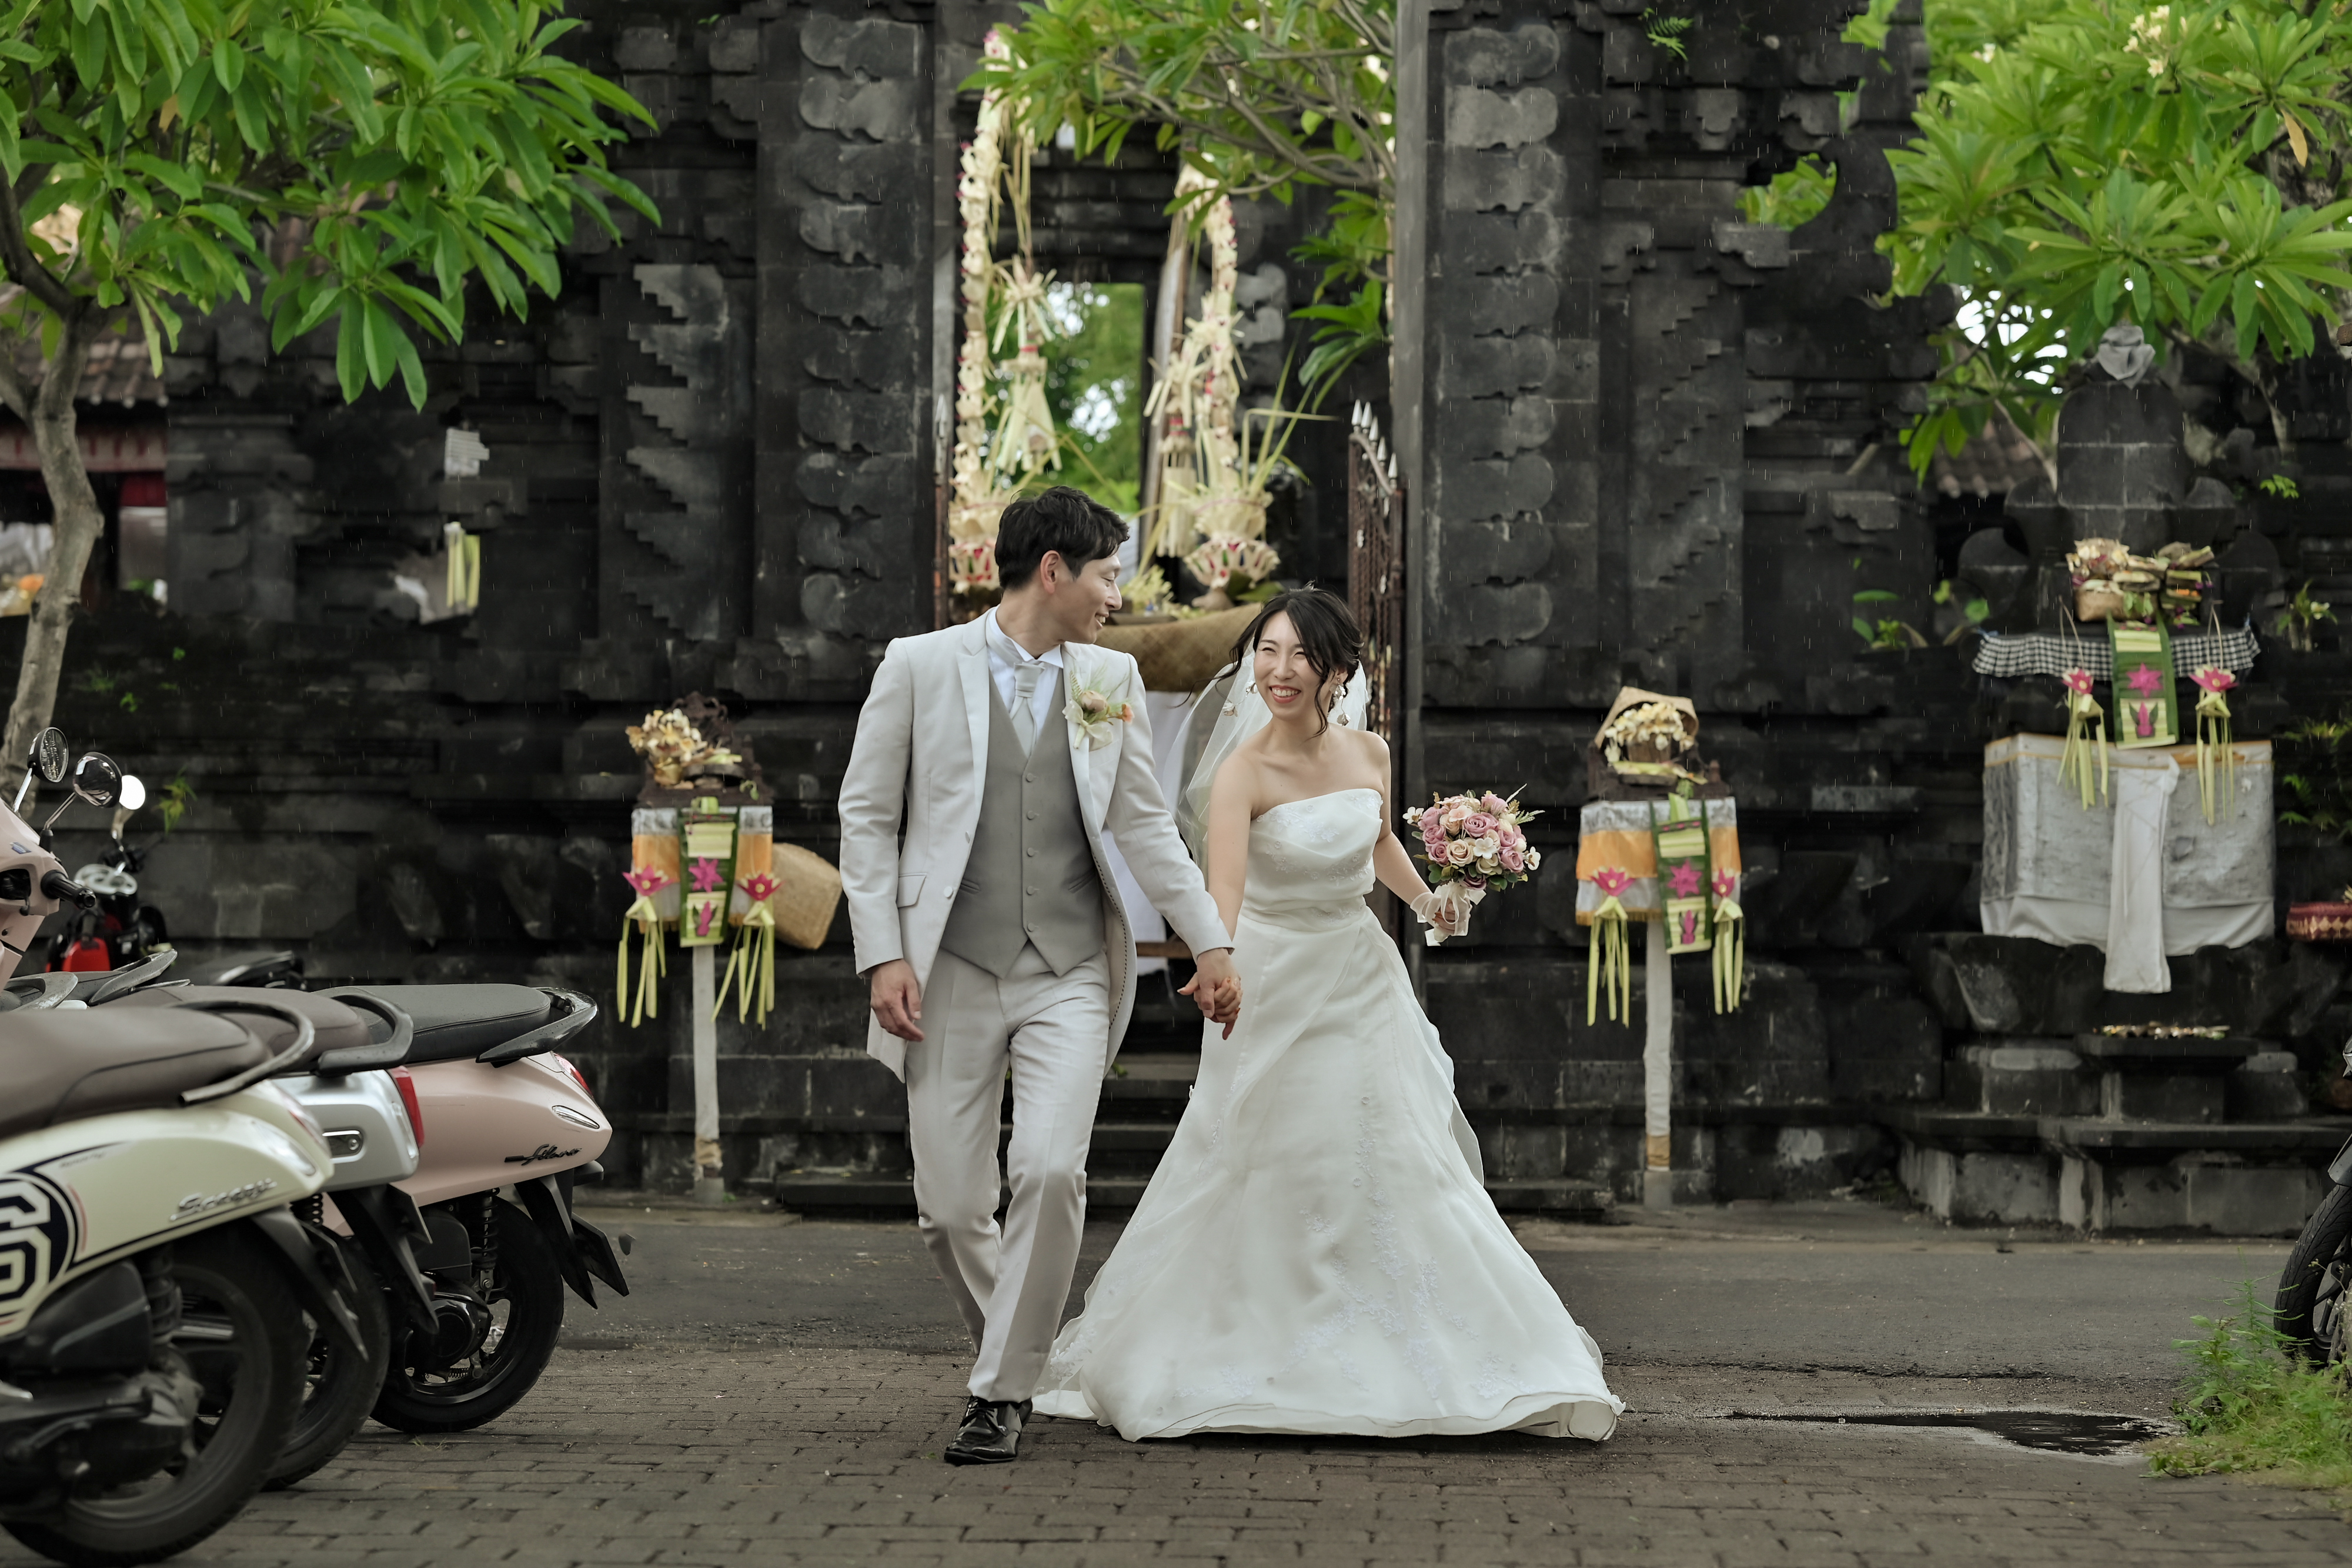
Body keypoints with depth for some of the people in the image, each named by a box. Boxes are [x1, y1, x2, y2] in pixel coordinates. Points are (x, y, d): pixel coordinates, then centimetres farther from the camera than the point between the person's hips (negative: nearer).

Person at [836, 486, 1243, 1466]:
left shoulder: (1110, 680, 10)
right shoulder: (920, 667, 1)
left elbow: (1144, 824, 16)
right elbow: (866, 816, 2)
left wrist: (1210, 942, 11)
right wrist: (882, 956, -7)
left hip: (1071, 977, 1)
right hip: (952, 977, -1)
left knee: (1051, 1171, -18)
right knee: (949, 1206, -1)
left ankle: (1004, 1392, -5)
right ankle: (1012, 1349, 27)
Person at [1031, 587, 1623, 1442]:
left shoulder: (1367, 753, -2)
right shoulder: (1244, 772, -19)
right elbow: (1223, 896, -34)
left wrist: (1426, 900, 5)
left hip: (1363, 981, 5)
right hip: (1272, 986, -4)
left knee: (1398, 1173, 6)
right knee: (1257, 1174, 2)